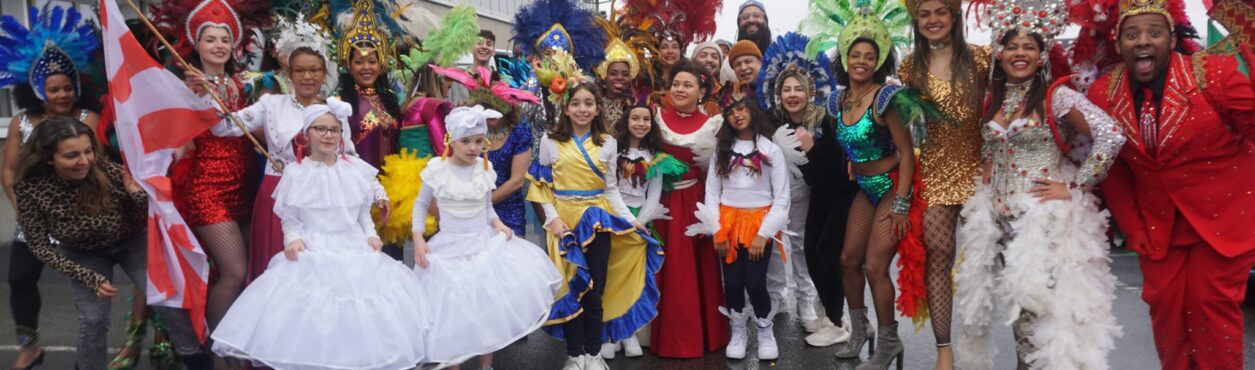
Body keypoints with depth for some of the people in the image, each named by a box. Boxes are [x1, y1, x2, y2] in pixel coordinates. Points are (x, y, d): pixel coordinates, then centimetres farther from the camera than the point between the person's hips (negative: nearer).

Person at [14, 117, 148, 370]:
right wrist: (90, 278, -20)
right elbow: (40, 247, -14)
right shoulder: (30, 189, -27)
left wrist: (138, 195, -35)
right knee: (93, 320, -11)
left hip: (130, 243, 0)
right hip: (83, 254, 1)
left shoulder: (110, 173, -30)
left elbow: (142, 221, -14)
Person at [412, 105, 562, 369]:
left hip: (485, 244, 2)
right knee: (452, 312, 2)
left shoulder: (485, 169, -1)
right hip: (449, 248, -2)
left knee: (490, 307, 2)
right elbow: (421, 204, 2)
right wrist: (418, 238, -9)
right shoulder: (436, 169, -8)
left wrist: (497, 224, -11)